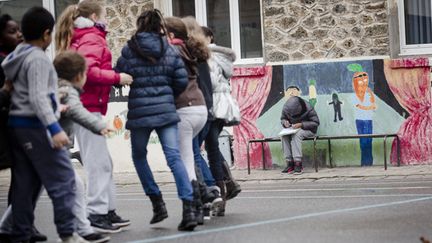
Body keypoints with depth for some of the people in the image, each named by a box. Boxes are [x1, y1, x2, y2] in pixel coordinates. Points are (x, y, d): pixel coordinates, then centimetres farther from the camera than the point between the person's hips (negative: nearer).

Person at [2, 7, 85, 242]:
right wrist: (54, 128, -26)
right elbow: (37, 98, -21)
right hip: (35, 126, -9)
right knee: (63, 179, -6)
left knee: (24, 184, 9)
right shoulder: (38, 58, -12)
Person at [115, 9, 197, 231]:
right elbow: (182, 80, 3)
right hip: (166, 111, 2)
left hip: (140, 111, -2)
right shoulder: (170, 49, 6)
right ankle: (188, 207, -17)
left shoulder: (130, 49, -1)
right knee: (174, 157, -4)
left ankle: (157, 202, 15)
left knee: (139, 156, 19)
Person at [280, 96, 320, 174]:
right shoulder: (286, 109, -9)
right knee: (284, 136, -28)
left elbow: (315, 123, -16)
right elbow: (282, 118, 10)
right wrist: (285, 122, -16)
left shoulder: (308, 109, -21)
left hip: (308, 130, -5)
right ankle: (290, 163, -28)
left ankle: (298, 163, -38)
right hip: (294, 130, 5)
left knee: (296, 135, -36)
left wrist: (301, 124, -28)